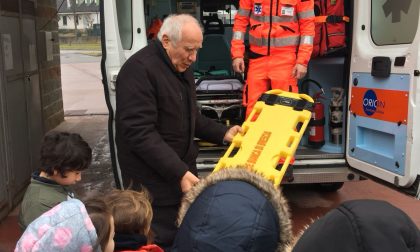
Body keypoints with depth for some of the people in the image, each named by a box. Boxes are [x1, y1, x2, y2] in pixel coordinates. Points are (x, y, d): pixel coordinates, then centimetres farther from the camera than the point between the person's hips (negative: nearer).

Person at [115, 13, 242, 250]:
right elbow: (139, 132, -25)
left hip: (182, 170, 9)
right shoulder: (139, 69, -20)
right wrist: (179, 172, -27)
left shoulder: (182, 67, 11)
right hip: (154, 181, -9)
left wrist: (222, 133, 7)